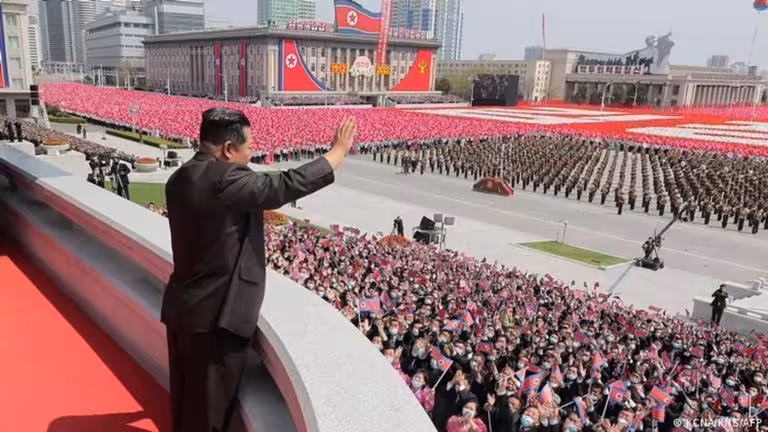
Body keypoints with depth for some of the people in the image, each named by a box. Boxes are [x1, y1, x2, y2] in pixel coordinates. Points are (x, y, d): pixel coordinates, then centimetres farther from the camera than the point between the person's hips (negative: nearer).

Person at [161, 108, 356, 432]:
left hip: (183, 307, 9)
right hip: (215, 315, -9)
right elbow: (287, 185, -20)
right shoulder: (226, 178, -21)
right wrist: (339, 150, -10)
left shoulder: (181, 179, 7)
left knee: (186, 401, 22)